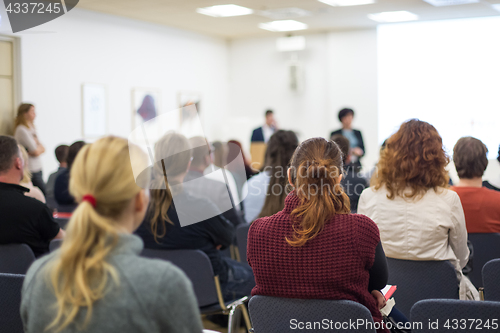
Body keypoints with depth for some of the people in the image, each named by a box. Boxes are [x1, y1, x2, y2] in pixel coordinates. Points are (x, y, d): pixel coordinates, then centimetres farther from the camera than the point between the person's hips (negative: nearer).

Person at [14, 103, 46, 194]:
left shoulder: (31, 129, 15)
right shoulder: (22, 130, -13)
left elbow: (42, 149, 12)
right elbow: (36, 152, -16)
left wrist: (38, 149, -9)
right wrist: (40, 147, 4)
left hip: (37, 169, 9)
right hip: (31, 171, -9)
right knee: (44, 193, -10)